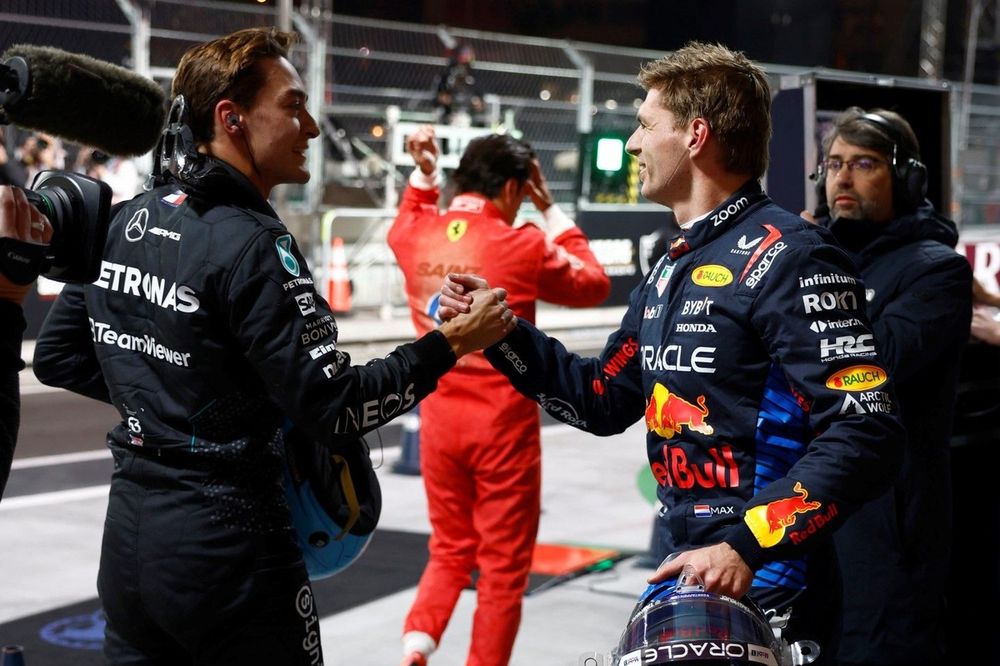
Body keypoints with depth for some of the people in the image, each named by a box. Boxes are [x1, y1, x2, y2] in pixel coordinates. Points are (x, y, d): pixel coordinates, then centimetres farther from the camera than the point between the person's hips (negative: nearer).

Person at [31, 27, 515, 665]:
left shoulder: (129, 219, 4)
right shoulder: (252, 244, -18)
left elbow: (58, 356, 12)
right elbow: (336, 410, -20)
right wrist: (449, 345, -12)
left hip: (129, 539, 7)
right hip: (227, 548, -7)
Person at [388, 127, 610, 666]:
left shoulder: (418, 237, 1)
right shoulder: (522, 246, -13)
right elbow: (593, 286, 4)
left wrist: (423, 175, 20)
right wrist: (550, 211, 7)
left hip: (440, 420, 5)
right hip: (502, 425, -5)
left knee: (450, 551, 19)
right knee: (503, 566, 6)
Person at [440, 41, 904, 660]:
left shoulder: (786, 257, -15)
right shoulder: (672, 269, 15)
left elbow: (865, 435, -22)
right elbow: (605, 399, 22)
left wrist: (746, 549, -27)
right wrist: (500, 330, 12)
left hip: (763, 586, -8)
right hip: (683, 574, 9)